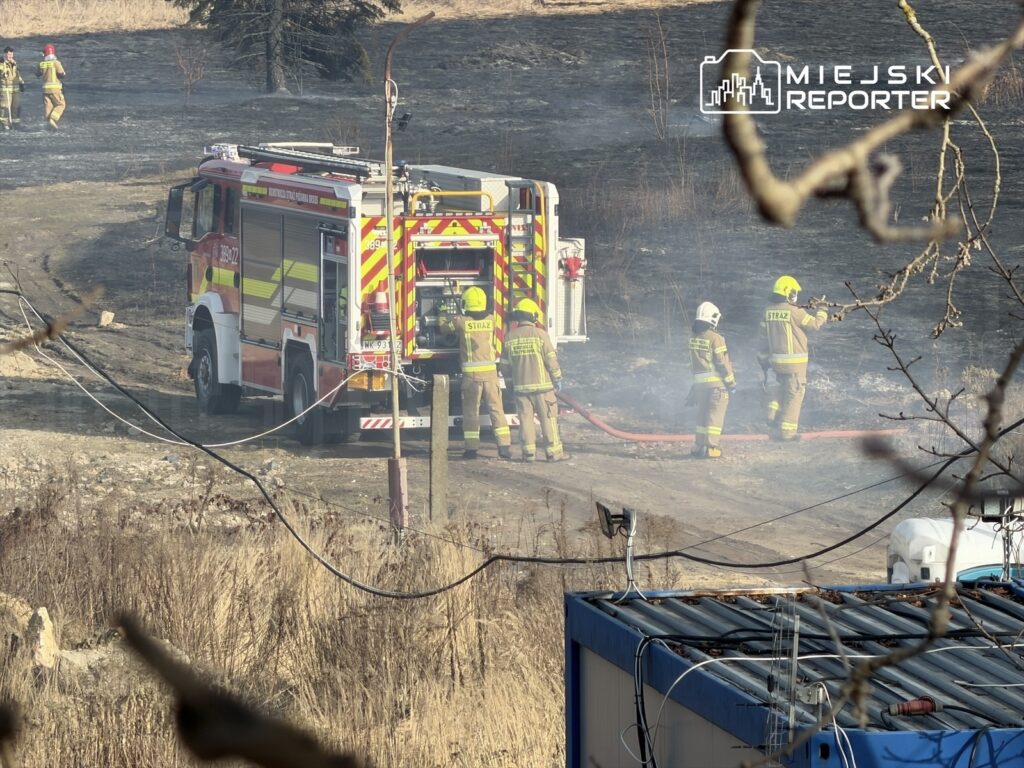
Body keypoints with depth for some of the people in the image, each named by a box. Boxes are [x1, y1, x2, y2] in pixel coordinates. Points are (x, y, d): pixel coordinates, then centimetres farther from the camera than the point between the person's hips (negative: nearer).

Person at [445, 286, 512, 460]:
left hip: (471, 373, -2)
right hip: (490, 371, 2)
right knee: (496, 408, 4)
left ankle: (472, 447, 4)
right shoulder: (490, 320, 4)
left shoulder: (460, 321, -6)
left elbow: (446, 328, 13)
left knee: (471, 411, 5)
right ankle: (504, 445, -1)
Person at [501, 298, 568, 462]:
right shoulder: (540, 334, -10)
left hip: (520, 386, 4)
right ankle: (554, 452, 3)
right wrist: (557, 379, 3)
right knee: (548, 418, 2)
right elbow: (551, 360, -9)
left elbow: (505, 366, 9)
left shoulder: (510, 337, 3)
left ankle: (529, 452, 5)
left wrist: (512, 377, 27)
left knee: (525, 418, 8)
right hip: (541, 384, -4)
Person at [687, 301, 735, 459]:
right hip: (716, 381, -6)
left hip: (699, 381, 6)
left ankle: (699, 445, 21)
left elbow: (694, 360, 10)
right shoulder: (715, 338, -15)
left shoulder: (693, 337, 5)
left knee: (702, 414, 17)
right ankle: (711, 447, -4)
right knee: (715, 415, -1)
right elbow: (722, 363, -14)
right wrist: (731, 382, -6)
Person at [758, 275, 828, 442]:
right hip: (794, 360, -6)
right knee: (794, 394, 3)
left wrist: (764, 358, 19)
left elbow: (764, 336, 10)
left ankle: (773, 424, 15)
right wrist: (822, 311, 12)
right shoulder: (795, 312, -17)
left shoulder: (768, 311, 3)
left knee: (780, 389, 23)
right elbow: (816, 324, -7)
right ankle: (787, 431, 5)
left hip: (777, 359, 6)